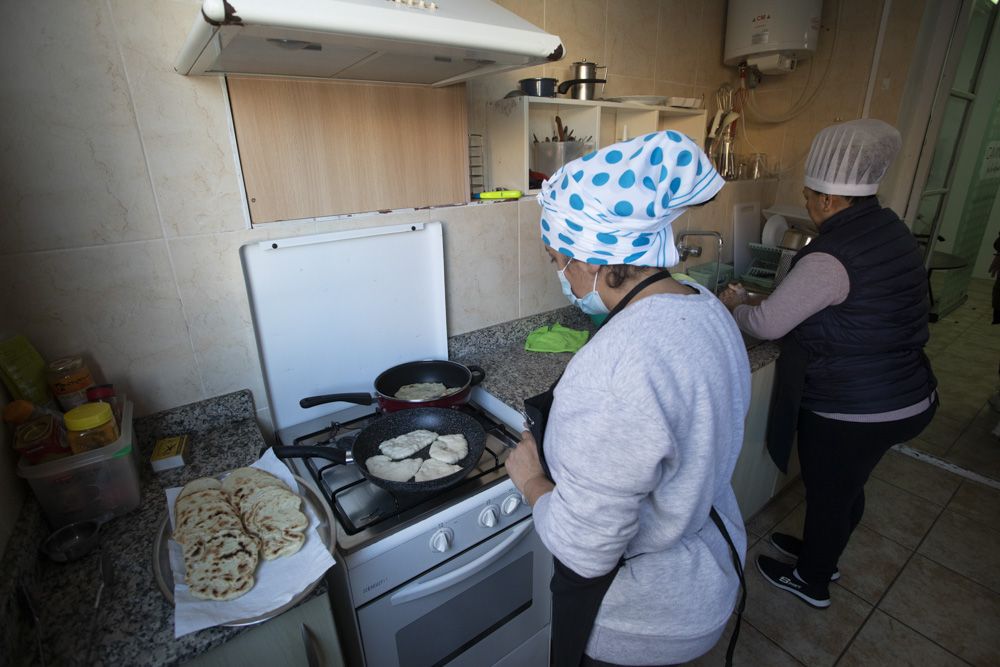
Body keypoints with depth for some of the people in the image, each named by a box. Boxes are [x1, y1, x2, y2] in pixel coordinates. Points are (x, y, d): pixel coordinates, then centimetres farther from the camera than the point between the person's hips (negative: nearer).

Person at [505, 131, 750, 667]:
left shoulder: (617, 365, -39)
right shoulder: (706, 307, -7)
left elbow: (584, 549, -31)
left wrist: (530, 479, -13)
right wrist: (562, 449, 4)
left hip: (640, 612, -7)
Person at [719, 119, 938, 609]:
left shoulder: (831, 256, -28)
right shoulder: (891, 230, 1)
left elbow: (767, 324, -21)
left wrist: (734, 305, -1)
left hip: (850, 411, -8)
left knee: (827, 492, 14)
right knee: (846, 486, 27)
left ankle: (811, 581, 40)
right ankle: (823, 553, 52)